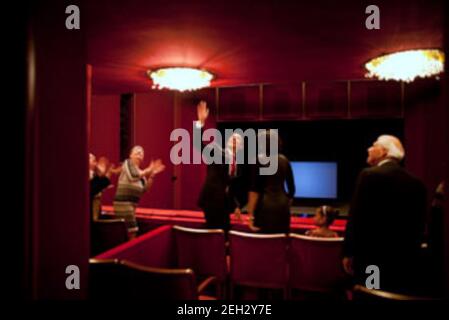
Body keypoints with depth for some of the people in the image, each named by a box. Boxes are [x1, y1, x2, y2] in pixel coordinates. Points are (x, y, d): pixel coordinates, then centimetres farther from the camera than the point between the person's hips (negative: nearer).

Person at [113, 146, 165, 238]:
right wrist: (148, 170, -13)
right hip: (123, 202, -8)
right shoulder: (127, 162, -2)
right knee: (132, 231, -11)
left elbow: (145, 189, 9)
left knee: (125, 233, 13)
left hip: (132, 203, 8)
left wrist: (152, 175, 0)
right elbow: (132, 177, -21)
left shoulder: (139, 171, 17)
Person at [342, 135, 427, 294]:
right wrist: (411, 253, 19)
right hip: (406, 260, 6)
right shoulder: (416, 183, 6)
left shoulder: (369, 175, -11)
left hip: (372, 257, -5)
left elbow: (356, 217, -13)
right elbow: (419, 224, 9)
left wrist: (348, 252, -5)